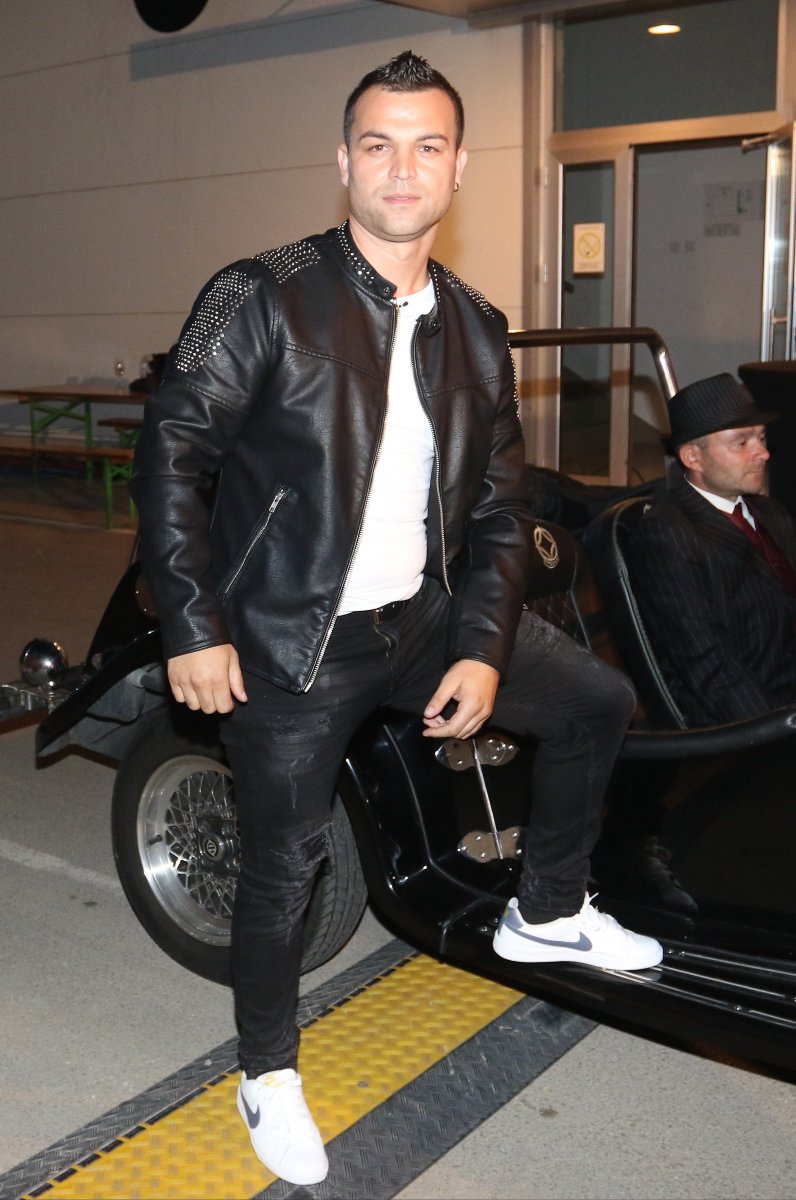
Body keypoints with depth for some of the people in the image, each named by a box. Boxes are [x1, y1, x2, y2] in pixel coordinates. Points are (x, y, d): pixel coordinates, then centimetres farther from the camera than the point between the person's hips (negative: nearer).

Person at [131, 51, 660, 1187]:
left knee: (598, 700, 11)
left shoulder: (476, 332, 4)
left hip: (423, 620, 6)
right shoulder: (263, 298, -12)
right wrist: (193, 630, -17)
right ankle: (268, 1075, 31)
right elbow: (171, 453, -13)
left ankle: (546, 913, 30)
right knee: (283, 866, 6)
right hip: (285, 645, -5)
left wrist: (483, 649, -4)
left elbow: (500, 508, 7)